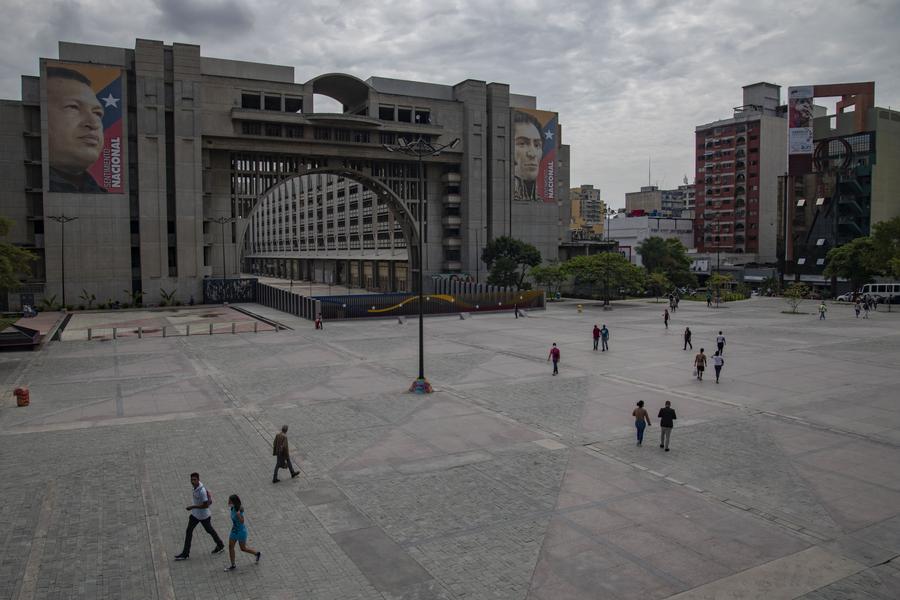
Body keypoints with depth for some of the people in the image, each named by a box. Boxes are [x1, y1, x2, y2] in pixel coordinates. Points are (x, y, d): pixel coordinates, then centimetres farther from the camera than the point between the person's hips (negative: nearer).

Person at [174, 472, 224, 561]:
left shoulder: (201, 491, -33)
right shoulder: (195, 486, -6)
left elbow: (206, 505, -29)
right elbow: (207, 492, 10)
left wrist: (193, 507, -26)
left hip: (203, 516, -8)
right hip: (195, 514, 8)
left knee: (209, 530, 13)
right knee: (188, 531, 6)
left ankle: (220, 546, 35)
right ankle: (185, 554, 15)